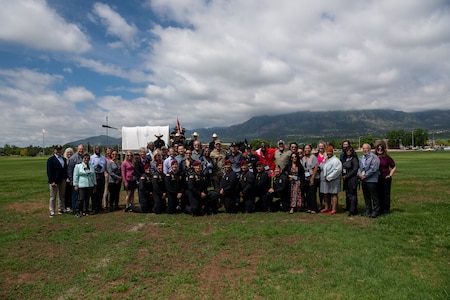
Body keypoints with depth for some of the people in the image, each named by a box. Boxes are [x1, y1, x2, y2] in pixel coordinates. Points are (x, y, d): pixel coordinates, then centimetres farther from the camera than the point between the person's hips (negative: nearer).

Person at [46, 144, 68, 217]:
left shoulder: (64, 159, 14)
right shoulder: (51, 159, -4)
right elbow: (49, 172, -10)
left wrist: (66, 178, 5)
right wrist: (52, 181, -16)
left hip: (62, 181, 6)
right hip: (54, 181, -6)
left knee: (62, 196, 12)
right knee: (53, 197, 1)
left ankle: (61, 210, 21)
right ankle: (52, 212, 6)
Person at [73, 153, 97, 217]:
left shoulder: (91, 166, 14)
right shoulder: (78, 166, 1)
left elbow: (94, 175, 18)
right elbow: (75, 176, -1)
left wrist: (94, 184, 15)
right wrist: (75, 185, -6)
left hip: (90, 185, 4)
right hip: (81, 186, -4)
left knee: (87, 199, 8)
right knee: (81, 199, -8)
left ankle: (85, 211, 18)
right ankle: (77, 212, 4)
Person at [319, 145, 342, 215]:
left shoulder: (336, 160, -9)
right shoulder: (324, 160, 17)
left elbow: (337, 170, -20)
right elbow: (321, 168, 26)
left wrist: (329, 177, -19)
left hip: (333, 180, -8)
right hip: (324, 180, 8)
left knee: (333, 194, -2)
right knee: (325, 194, 13)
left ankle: (334, 209, 3)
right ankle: (326, 208, 25)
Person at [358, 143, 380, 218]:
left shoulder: (374, 157, -7)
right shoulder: (361, 158, 17)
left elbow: (373, 169, -16)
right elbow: (359, 167, 14)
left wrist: (365, 175, -15)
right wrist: (359, 174, -5)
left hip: (371, 180, -7)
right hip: (363, 180, 7)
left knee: (374, 196, -2)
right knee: (366, 196, 14)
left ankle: (375, 211, 7)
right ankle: (368, 211, 24)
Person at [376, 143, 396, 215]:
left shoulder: (387, 157, -3)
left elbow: (394, 167, 4)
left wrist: (390, 175, -2)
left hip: (386, 178, -3)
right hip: (377, 178, 3)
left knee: (386, 193, 3)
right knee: (379, 194, 9)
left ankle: (386, 209, 13)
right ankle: (380, 209, 20)